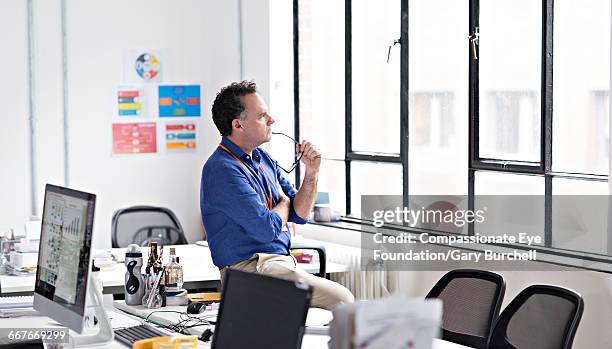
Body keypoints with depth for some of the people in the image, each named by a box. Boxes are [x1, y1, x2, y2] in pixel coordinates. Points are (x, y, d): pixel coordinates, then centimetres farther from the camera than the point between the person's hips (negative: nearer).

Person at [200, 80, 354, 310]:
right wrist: (284, 202, 2)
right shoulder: (224, 169, -15)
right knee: (342, 300, -22)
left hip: (282, 262, 9)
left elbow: (299, 215, 15)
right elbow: (267, 229, -20)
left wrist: (311, 173, -1)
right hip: (252, 268, -9)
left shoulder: (263, 159, 15)